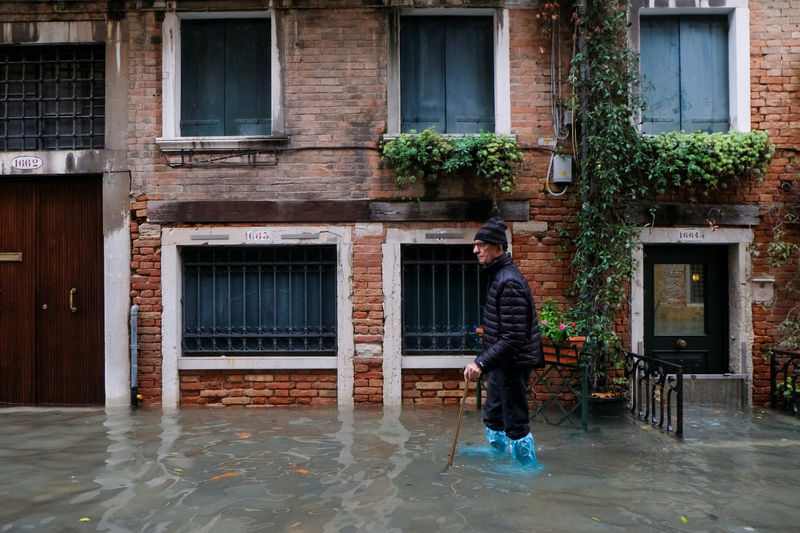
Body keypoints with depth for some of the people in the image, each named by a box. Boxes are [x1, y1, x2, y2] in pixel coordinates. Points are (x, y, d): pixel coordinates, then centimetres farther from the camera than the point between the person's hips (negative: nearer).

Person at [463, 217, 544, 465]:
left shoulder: (509, 282, -23)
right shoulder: (497, 276, 10)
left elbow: (513, 338, -27)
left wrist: (482, 364, -29)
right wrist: (484, 362, 19)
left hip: (513, 365, -10)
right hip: (502, 364, 11)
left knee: (515, 425, 2)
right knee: (493, 419, 21)